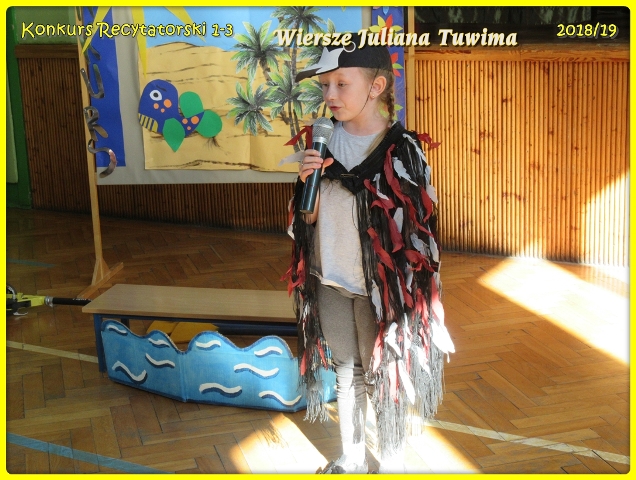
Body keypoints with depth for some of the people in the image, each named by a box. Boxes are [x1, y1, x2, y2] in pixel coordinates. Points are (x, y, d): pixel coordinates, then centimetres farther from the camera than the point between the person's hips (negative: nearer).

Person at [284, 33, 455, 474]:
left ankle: (392, 464, 33)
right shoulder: (325, 141, -2)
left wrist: (404, 293, -7)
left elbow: (416, 229, -9)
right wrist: (308, 184, -17)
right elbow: (308, 219, 2)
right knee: (346, 374, 19)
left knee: (385, 379, 12)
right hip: (331, 282, 4)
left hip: (382, 287, -4)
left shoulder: (402, 149, -15)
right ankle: (352, 458, 38)